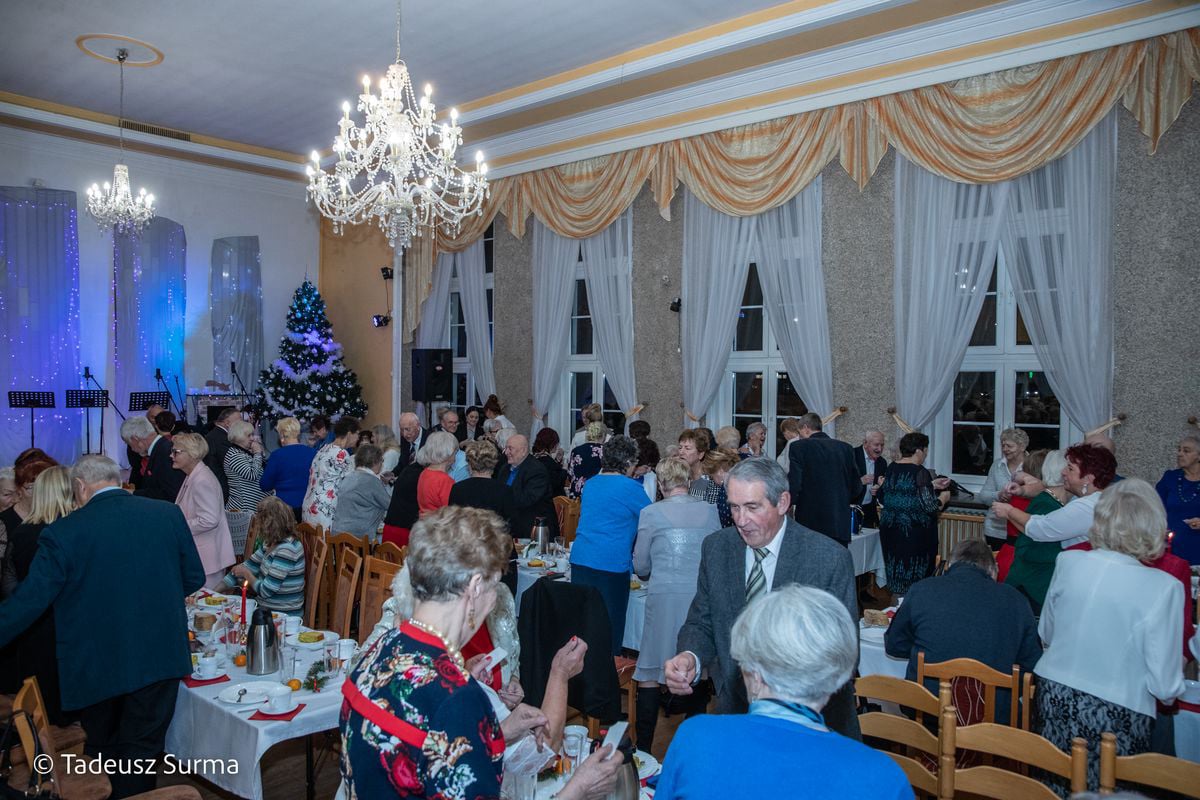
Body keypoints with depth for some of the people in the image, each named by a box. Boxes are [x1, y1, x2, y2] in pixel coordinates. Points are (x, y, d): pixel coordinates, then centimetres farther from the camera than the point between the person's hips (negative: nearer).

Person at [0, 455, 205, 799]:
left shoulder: (63, 532, -14)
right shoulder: (169, 515, -6)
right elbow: (194, 578, 2)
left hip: (96, 664, -1)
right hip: (159, 656, 1)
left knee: (102, 749, 23)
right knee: (141, 748, 15)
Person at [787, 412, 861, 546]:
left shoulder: (800, 447, -5)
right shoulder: (846, 448, 9)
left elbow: (793, 486, -11)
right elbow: (856, 487, 11)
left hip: (811, 523, -4)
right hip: (842, 525, 4)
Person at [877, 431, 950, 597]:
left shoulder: (891, 468, 5)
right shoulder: (920, 472, -16)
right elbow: (929, 506, -18)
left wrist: (931, 485, 20)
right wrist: (943, 497, 1)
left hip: (890, 528, 7)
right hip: (914, 532, -7)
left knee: (896, 569, 16)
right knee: (915, 575, 3)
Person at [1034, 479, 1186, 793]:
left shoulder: (1068, 562, -7)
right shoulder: (1163, 588, -17)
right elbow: (1165, 685, -12)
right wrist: (1170, 692, 9)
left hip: (1055, 703, 3)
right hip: (1116, 719, -3)